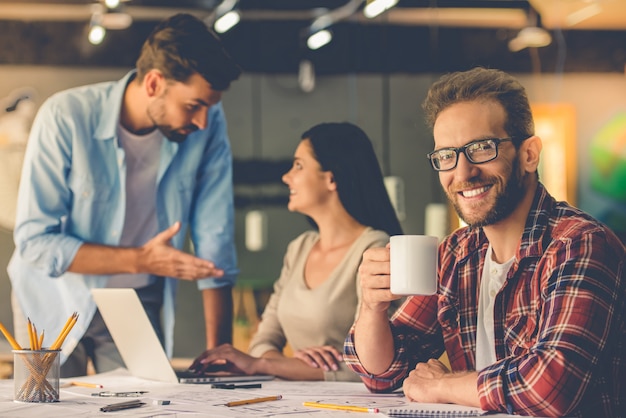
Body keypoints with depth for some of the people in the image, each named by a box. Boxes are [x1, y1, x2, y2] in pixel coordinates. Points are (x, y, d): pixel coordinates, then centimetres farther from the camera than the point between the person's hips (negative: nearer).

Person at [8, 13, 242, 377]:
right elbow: (35, 242, -22)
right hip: (57, 298, -2)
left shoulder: (208, 123, -15)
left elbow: (215, 240, -12)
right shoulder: (66, 117, -23)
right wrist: (141, 260, -30)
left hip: (139, 305, 2)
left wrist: (219, 349, -15)